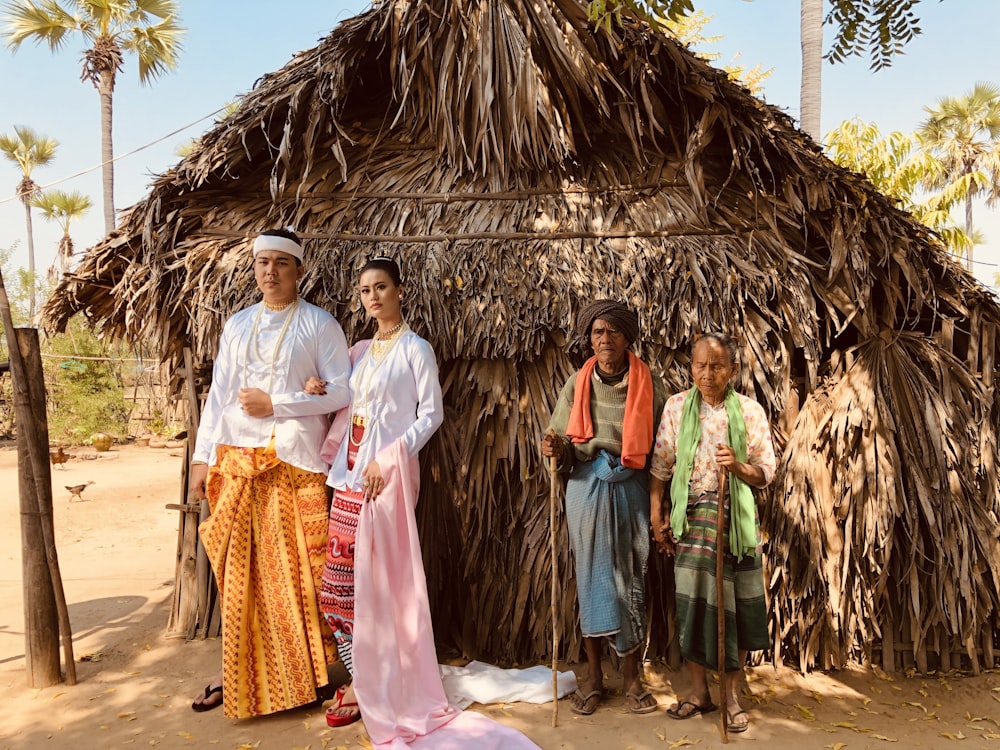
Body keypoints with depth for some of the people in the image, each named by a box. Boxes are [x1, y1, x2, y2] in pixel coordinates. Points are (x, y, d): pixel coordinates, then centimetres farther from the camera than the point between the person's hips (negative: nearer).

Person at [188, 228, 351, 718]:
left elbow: (342, 391, -6)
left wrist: (275, 403, -11)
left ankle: (303, 674, 16)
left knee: (295, 569, 0)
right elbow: (218, 395, 14)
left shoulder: (319, 325, 0)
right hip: (237, 460, 4)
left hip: (294, 461, -4)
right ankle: (239, 672, 21)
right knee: (240, 570, 8)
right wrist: (201, 457, 8)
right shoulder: (237, 325, 14)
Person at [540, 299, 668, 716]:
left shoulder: (648, 384, -2)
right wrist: (556, 449, -20)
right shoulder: (578, 383, 2)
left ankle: (632, 678, 21)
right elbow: (565, 444, 4)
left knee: (631, 580, 5)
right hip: (586, 489, 1)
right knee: (591, 578, 7)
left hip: (631, 489, -1)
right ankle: (593, 676, 22)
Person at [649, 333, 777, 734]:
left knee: (736, 604, 4)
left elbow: (765, 473, -1)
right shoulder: (676, 407, 0)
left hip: (735, 516, 0)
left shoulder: (750, 410, -2)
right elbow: (660, 465, 3)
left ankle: (731, 693, 22)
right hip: (690, 515, 0)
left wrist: (738, 466, -22)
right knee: (692, 601, 3)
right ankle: (699, 690, 21)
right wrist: (656, 515, 1)